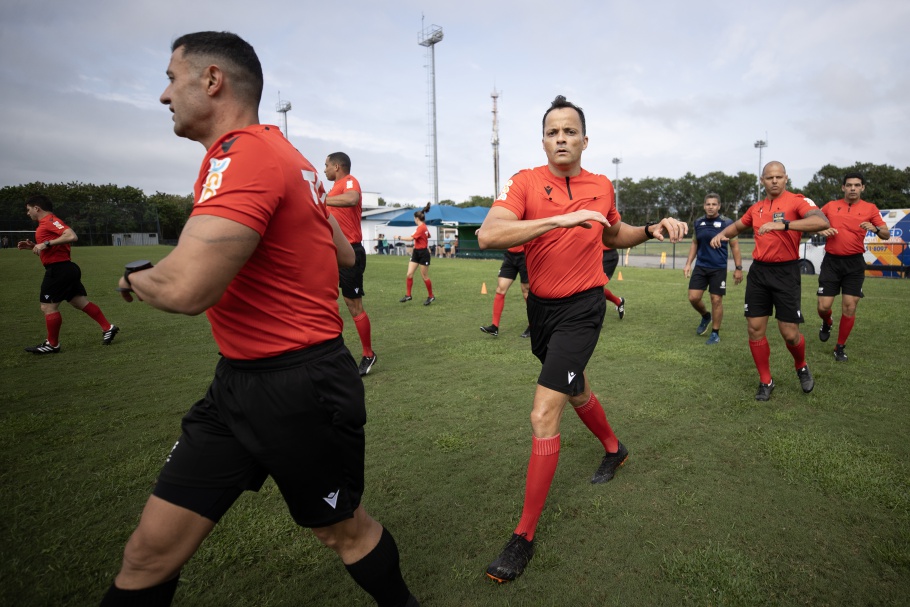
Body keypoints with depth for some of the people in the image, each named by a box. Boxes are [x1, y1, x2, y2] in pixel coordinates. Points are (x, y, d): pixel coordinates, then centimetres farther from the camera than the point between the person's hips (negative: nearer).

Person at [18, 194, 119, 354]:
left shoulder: (50, 220, -10)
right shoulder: (47, 223, 21)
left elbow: (72, 236, -27)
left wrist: (46, 244, -23)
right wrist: (33, 247, 16)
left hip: (59, 270, -10)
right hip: (66, 268, 10)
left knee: (48, 307, -2)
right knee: (81, 303, 9)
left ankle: (52, 345, 8)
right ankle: (108, 328, 8)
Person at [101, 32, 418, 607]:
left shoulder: (244, 155, -18)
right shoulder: (282, 153, 11)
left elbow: (185, 289, -30)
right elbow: (345, 254, 20)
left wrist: (133, 275, -8)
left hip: (301, 390, -9)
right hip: (236, 384, 9)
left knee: (345, 531, 16)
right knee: (150, 552, 14)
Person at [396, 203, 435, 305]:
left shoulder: (421, 228, -18)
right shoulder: (423, 227, 11)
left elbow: (411, 238, -26)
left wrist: (399, 237, -15)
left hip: (423, 253, -9)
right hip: (416, 252, 9)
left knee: (424, 277, 1)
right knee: (409, 274, 2)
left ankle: (431, 296, 16)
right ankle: (408, 295, 9)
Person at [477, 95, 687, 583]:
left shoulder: (602, 187, 0)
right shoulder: (525, 182, -9)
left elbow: (613, 236, 20)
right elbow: (488, 236, -28)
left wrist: (652, 229, 2)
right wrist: (561, 218, -33)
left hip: (581, 308, -2)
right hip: (541, 305, 2)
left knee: (544, 414, -11)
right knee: (575, 391, 24)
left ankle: (524, 535, 3)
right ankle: (613, 448, 57)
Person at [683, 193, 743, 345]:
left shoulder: (727, 223, -6)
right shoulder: (698, 222, 5)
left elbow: (735, 246, -3)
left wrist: (738, 268, -6)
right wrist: (688, 263, 9)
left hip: (718, 268, -3)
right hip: (700, 267, 4)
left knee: (716, 300, 0)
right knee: (693, 297, -2)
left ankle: (715, 334, 14)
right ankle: (706, 317, 30)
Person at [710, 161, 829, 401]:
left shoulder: (797, 201, -7)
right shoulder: (757, 208, 10)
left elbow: (822, 222, -25)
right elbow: (737, 226, 29)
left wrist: (784, 225, -35)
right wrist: (721, 234, 8)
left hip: (786, 272, -5)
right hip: (758, 271, 5)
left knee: (789, 333, -2)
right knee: (755, 329, 3)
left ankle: (801, 367, 31)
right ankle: (765, 381, 18)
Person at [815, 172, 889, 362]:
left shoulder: (870, 208, 3)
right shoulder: (831, 206, 4)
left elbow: (887, 235, 2)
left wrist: (875, 229, -20)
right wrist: (821, 230, -9)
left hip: (854, 263, 0)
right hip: (831, 261, 0)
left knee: (849, 307, -1)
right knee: (824, 306, -4)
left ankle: (840, 347, 14)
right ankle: (827, 324, 33)